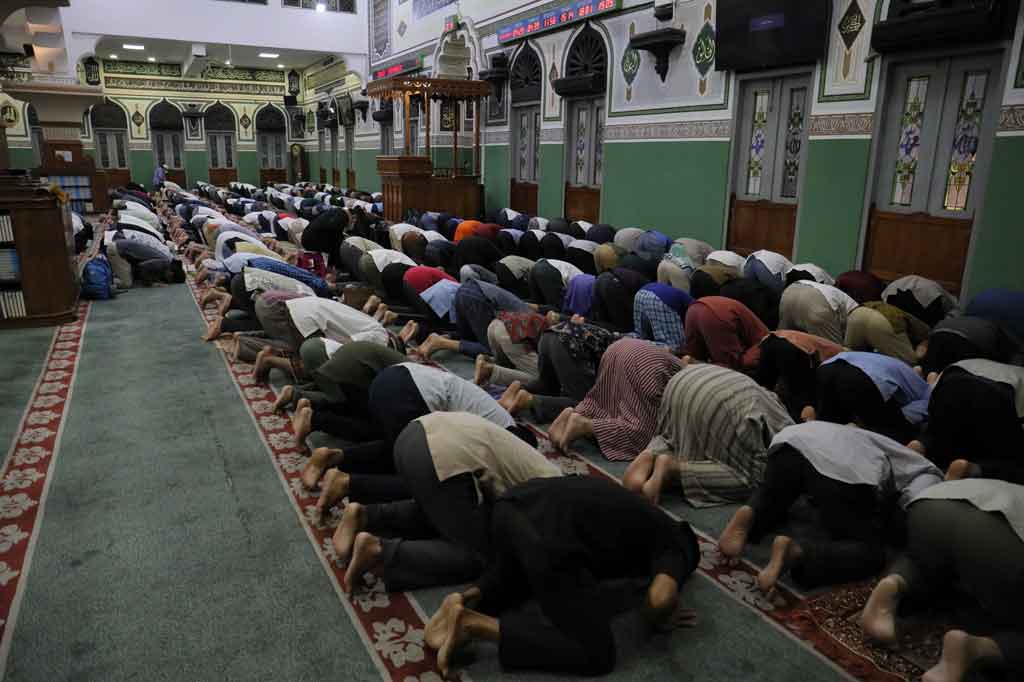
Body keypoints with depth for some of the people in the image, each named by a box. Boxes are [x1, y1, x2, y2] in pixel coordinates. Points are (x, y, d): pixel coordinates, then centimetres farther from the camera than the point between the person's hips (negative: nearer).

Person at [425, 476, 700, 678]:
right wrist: (657, 621, 17)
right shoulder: (674, 546, 16)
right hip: (550, 537, -9)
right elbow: (661, 598, -5)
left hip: (513, 505, 9)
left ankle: (471, 598, 12)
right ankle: (476, 625, -4)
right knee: (596, 655, 3)